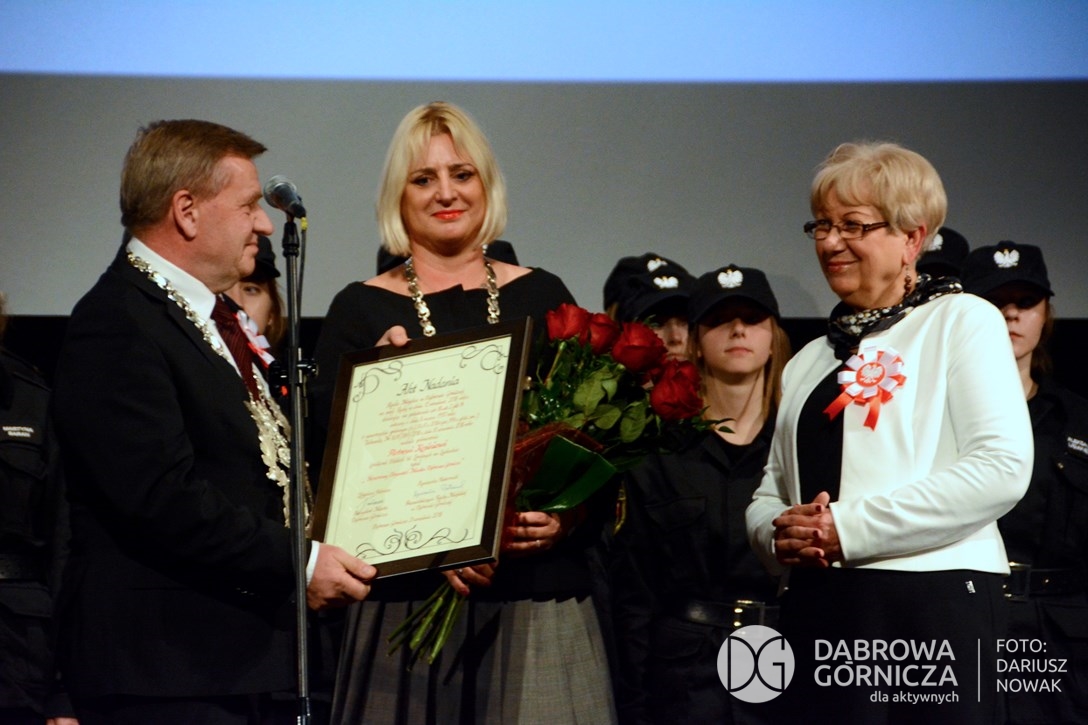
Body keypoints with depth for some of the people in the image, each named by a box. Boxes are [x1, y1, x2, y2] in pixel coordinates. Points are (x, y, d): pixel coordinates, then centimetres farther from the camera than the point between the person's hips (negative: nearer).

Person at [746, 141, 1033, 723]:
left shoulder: (962, 320, 2)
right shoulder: (810, 360, 21)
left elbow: (1003, 467, -10)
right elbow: (770, 491, 23)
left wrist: (849, 527, -12)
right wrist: (780, 534, -3)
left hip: (933, 604, -5)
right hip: (817, 610, 5)